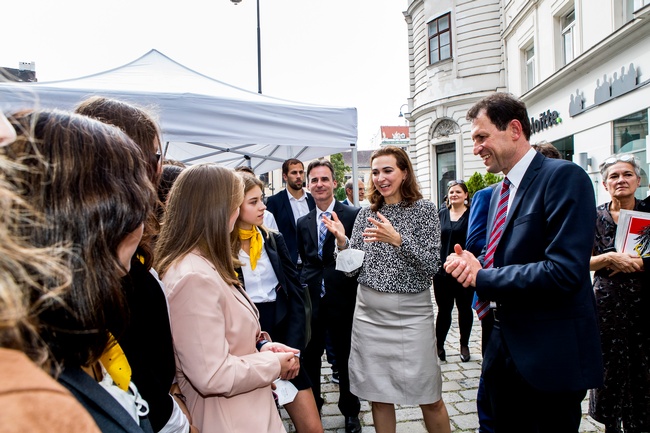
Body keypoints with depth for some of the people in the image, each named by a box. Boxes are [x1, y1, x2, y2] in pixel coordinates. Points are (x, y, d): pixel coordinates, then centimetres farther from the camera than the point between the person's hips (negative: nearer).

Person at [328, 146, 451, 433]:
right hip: (369, 313, 3)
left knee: (429, 399, 8)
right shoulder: (365, 214, 6)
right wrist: (342, 241, -13)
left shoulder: (424, 209, -4)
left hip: (411, 313, -3)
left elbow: (432, 265, -12)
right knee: (379, 397, 14)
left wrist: (397, 239, -25)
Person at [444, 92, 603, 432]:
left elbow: (564, 271, -26)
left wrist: (482, 277, -18)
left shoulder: (564, 177, -16)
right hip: (504, 345, 8)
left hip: (550, 353, -8)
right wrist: (471, 264, -5)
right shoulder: (499, 191, 10)